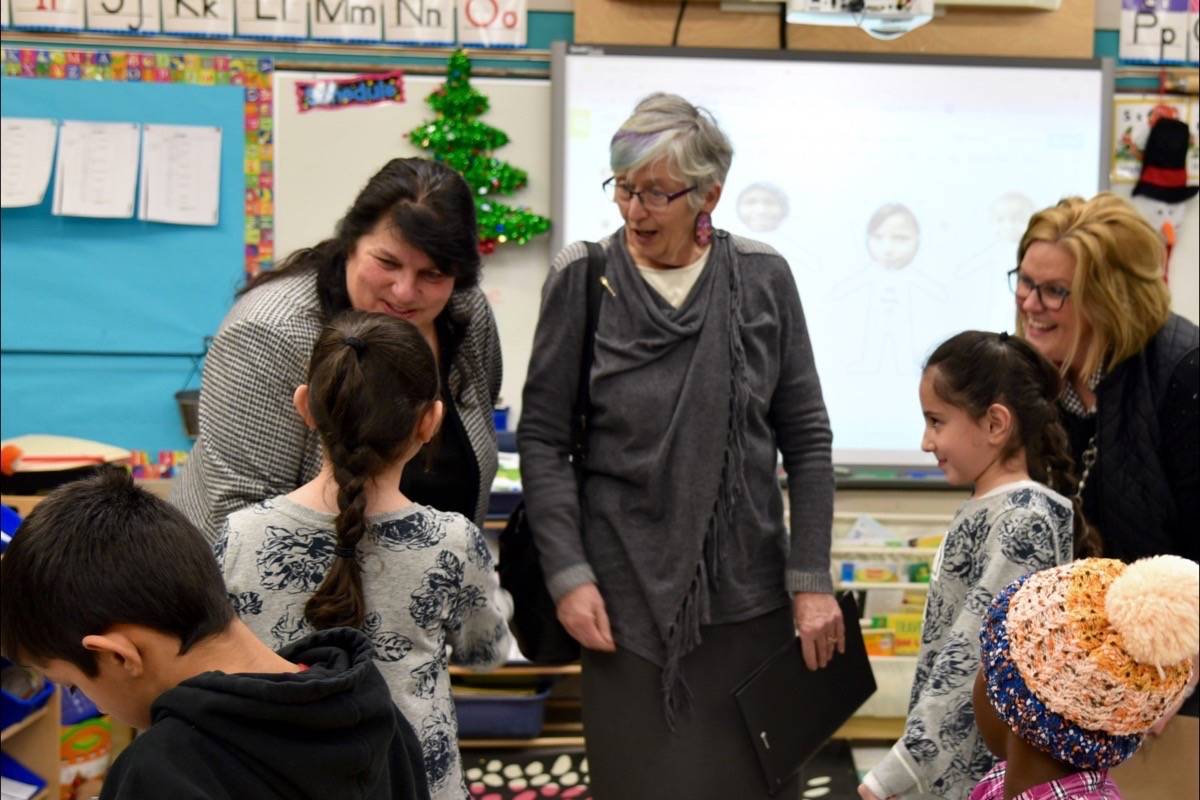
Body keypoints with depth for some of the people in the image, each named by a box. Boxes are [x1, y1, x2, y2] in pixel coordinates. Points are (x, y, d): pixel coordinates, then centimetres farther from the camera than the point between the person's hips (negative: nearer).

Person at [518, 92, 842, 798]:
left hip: (747, 592, 2)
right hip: (629, 591, -1)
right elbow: (542, 439, 0)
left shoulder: (763, 281, 0)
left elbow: (807, 440, 4)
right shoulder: (583, 280, -3)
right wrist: (568, 574, -8)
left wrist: (812, 580, 0)